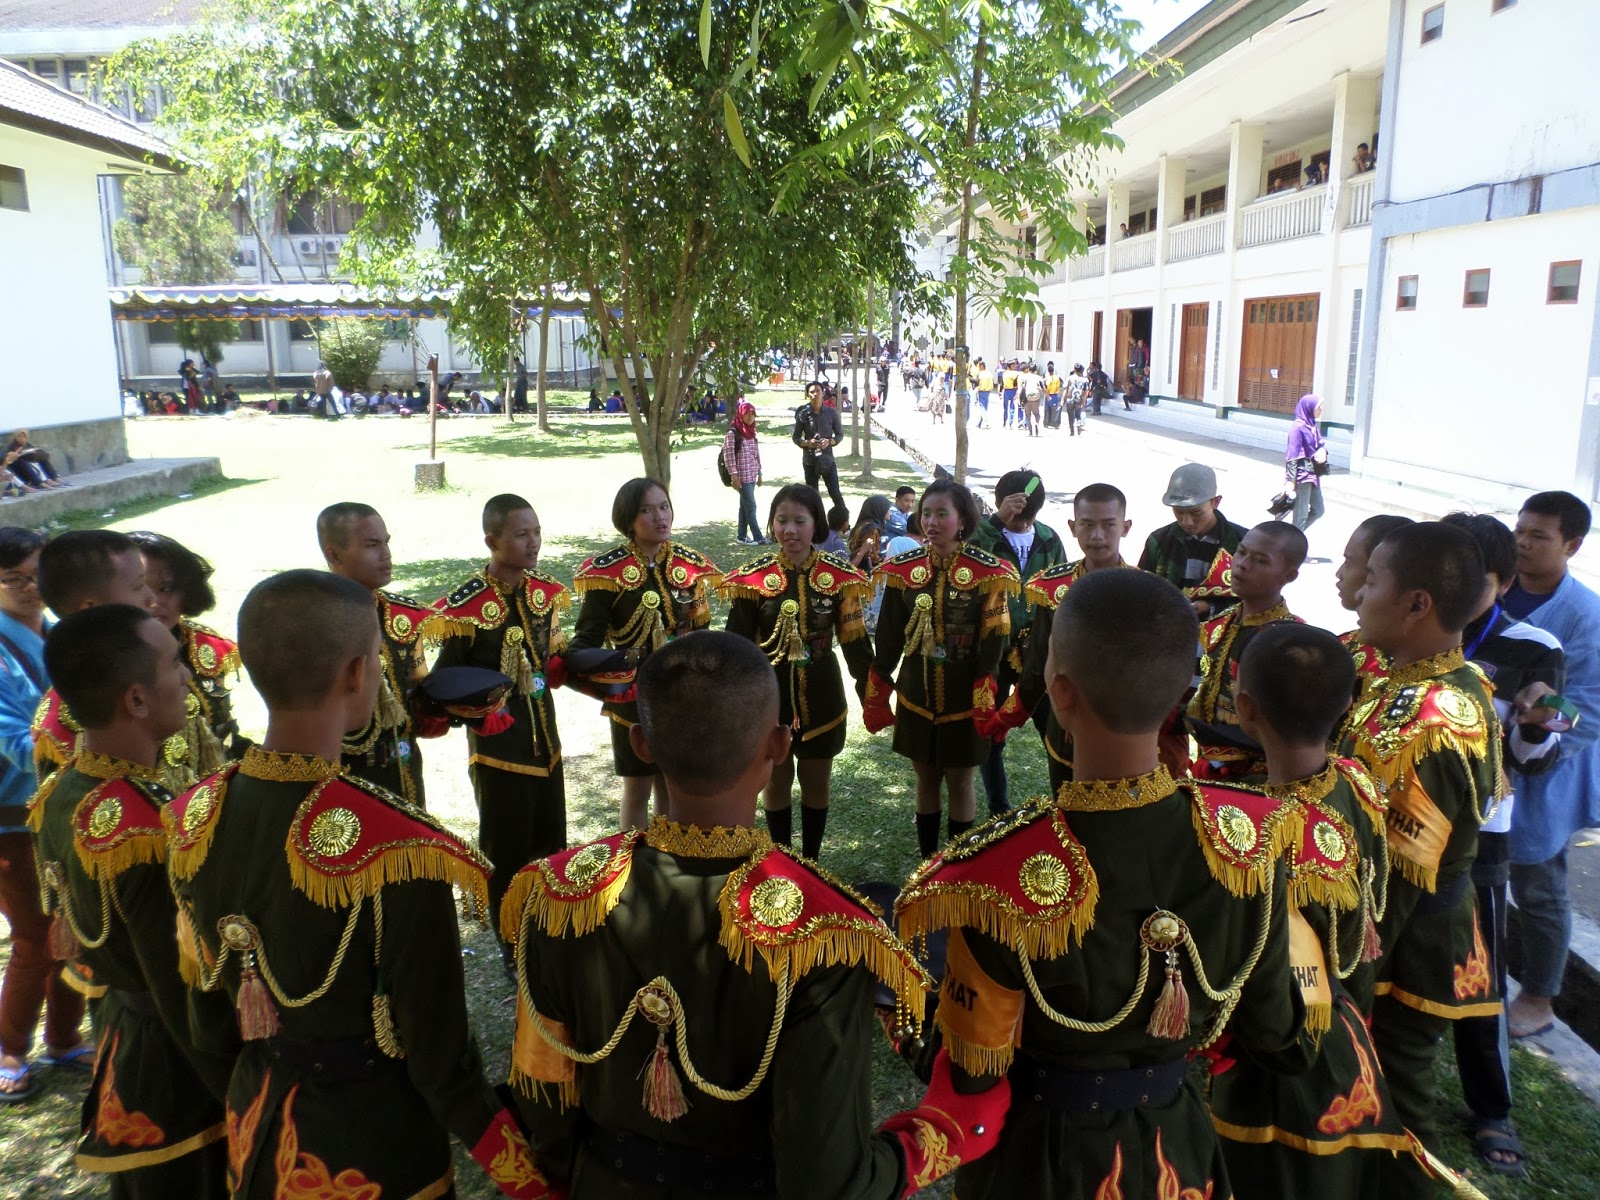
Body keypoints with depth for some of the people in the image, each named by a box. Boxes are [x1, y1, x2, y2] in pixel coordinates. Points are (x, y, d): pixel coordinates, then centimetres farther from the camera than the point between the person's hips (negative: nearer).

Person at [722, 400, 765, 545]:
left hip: (752, 476, 7)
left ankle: (743, 536, 18)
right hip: (742, 476, -7)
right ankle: (758, 537, -3)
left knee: (745, 506, 12)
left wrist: (759, 473, 15)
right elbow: (728, 455, -14)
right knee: (750, 506, -6)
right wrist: (734, 475, -17)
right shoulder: (733, 433, -11)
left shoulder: (751, 432, 11)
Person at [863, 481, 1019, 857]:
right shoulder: (903, 569, -3)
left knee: (959, 783, 9)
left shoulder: (987, 573, -12)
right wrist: (876, 698, 3)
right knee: (926, 779, 14)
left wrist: (985, 706, -15)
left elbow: (993, 646, -11)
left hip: (963, 701, -3)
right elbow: (888, 639, 2)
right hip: (916, 699, 3)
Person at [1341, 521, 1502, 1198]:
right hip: (1428, 931, 9)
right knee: (1396, 1083, 25)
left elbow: (1392, 878, -28)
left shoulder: (1425, 720, -30)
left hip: (1403, 945, -9)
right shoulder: (1458, 682, 1)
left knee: (1391, 1095, 10)